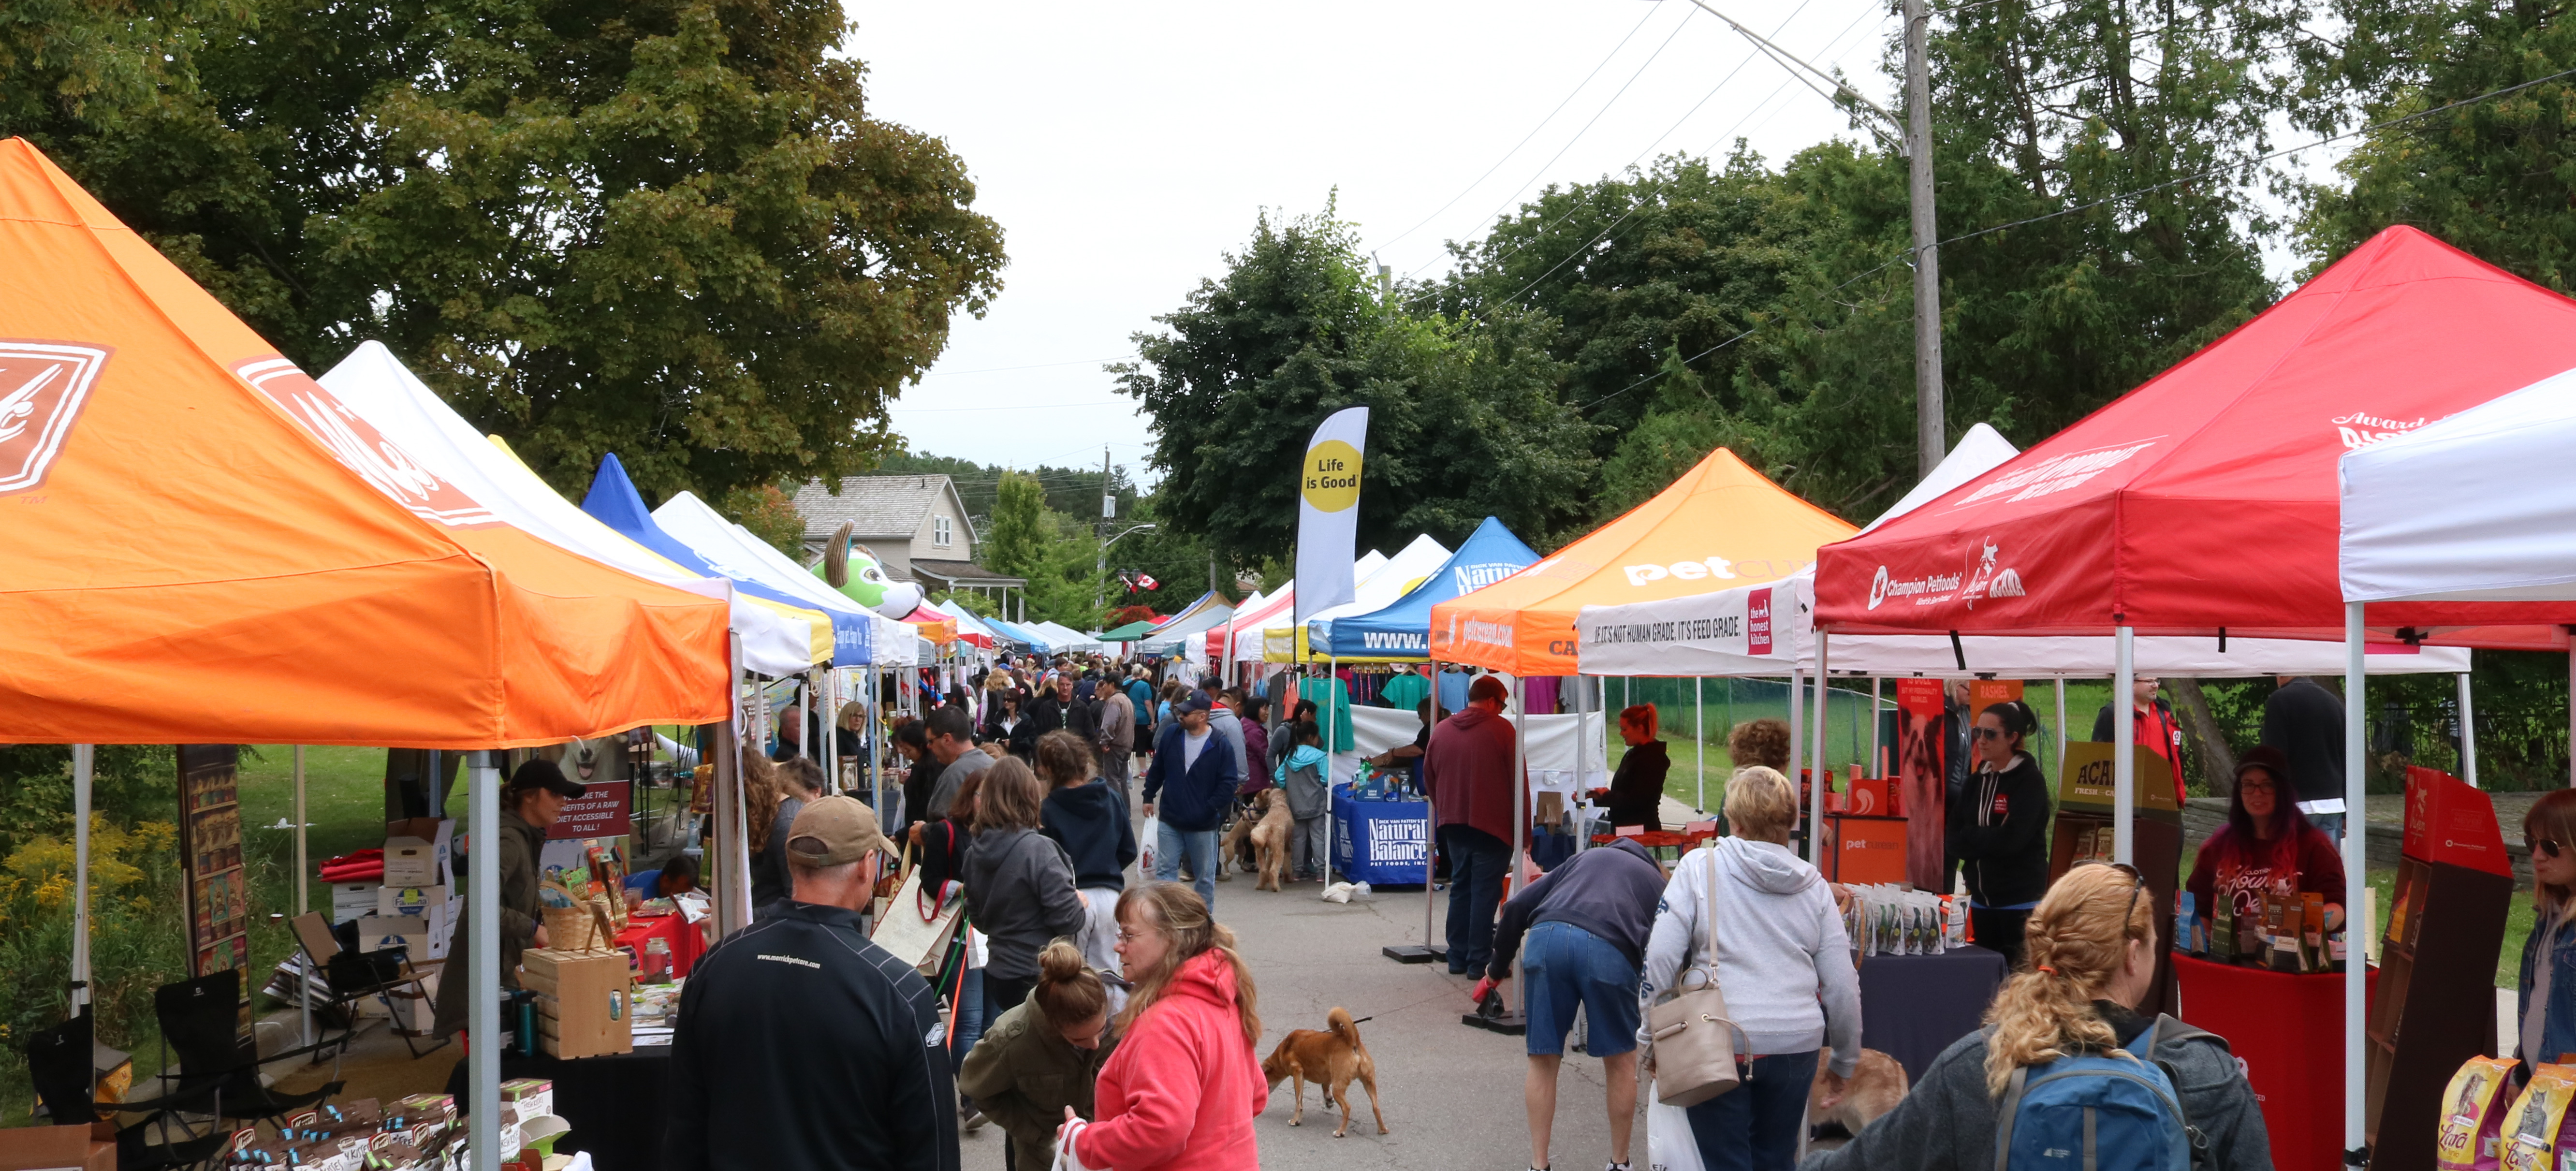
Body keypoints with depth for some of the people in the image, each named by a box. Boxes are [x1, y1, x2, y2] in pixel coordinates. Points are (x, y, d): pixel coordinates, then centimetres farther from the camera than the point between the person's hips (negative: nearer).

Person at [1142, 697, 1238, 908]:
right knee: (1165, 871, 1)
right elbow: (1157, 769, 12)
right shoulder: (1171, 734, -1)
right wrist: (1149, 797, 13)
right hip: (1170, 821, 3)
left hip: (1204, 825, -3)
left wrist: (1209, 810, -15)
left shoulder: (1220, 745, -13)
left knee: (1205, 877, 10)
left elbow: (1228, 784, -11)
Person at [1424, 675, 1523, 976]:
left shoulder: (1442, 730, 7)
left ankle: (1458, 958, 15)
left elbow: (1428, 778, 14)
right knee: (1485, 891, -2)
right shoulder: (1501, 729, -9)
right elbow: (1519, 781, -8)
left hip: (1453, 824, 5)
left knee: (1460, 887, 14)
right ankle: (1480, 961, -3)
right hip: (1492, 825, -5)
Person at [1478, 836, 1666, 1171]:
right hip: (1610, 949, -2)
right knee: (1621, 1060, 20)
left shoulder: (1584, 858, 36)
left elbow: (1517, 907, 25)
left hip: (1547, 936, 2)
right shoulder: (1657, 882, 31)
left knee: (1543, 1061, 15)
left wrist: (1497, 968, 34)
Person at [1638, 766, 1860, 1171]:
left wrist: (1650, 1035, 4)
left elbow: (1661, 956, -7)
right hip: (1797, 1045, 3)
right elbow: (1842, 985, 8)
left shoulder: (1700, 867, -1)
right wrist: (1845, 1060, 21)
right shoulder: (1812, 885, 8)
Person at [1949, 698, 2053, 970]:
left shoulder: (2030, 781, -9)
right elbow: (1954, 840, 5)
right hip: (1982, 898, 6)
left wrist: (1970, 837, -7)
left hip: (2020, 900, -6)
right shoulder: (1977, 781, 10)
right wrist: (1986, 840, -12)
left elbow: (2011, 839, -21)